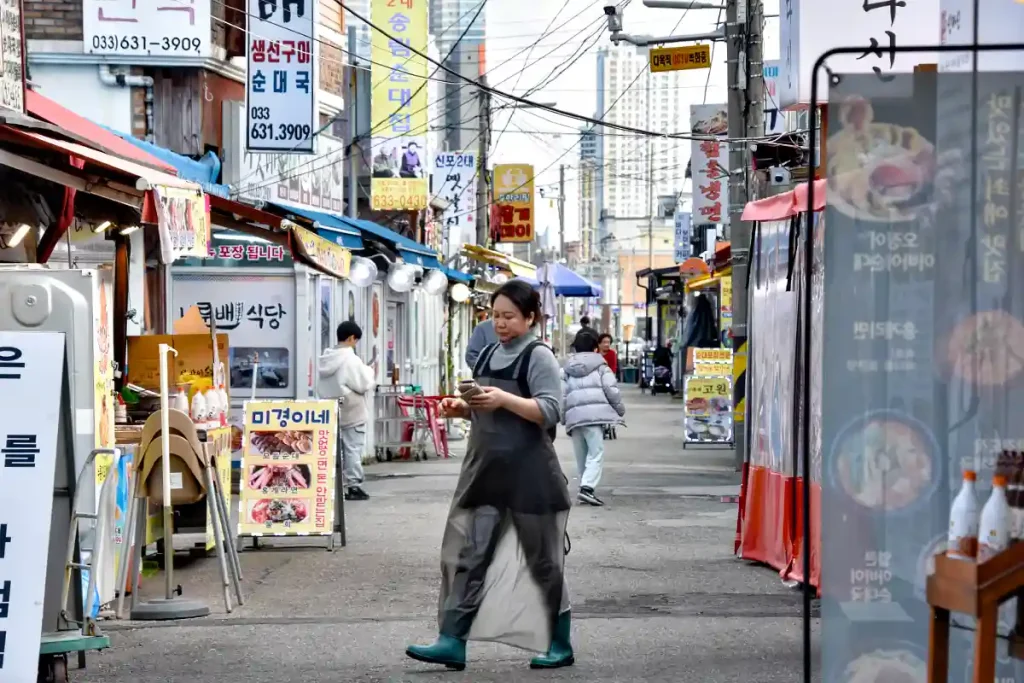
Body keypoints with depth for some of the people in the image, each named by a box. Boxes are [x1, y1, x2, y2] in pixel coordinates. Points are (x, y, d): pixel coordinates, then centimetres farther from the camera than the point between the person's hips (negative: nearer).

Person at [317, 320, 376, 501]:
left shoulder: (326, 359, 6)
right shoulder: (351, 360, -16)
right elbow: (363, 385, -14)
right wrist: (369, 373, 7)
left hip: (331, 412, 6)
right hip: (352, 413, -6)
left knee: (335, 449, 9)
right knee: (353, 448, 0)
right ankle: (353, 486, 1)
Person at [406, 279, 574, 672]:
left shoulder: (539, 356, -7)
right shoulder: (488, 354, 14)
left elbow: (549, 411, -17)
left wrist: (504, 399, -27)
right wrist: (461, 408, 2)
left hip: (528, 473, -7)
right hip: (485, 468, 7)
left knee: (542, 561, 4)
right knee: (469, 554, 0)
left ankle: (560, 646, 16)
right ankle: (453, 642, -2)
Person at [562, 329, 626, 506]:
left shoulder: (566, 370, 16)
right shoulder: (600, 367, 6)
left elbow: (562, 395, 10)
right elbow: (612, 391, -1)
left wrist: (563, 417, 16)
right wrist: (620, 409, 12)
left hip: (574, 416, 4)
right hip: (595, 413, -4)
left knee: (581, 456, 15)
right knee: (596, 453, -7)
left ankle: (586, 487, 19)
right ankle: (587, 487, -23)